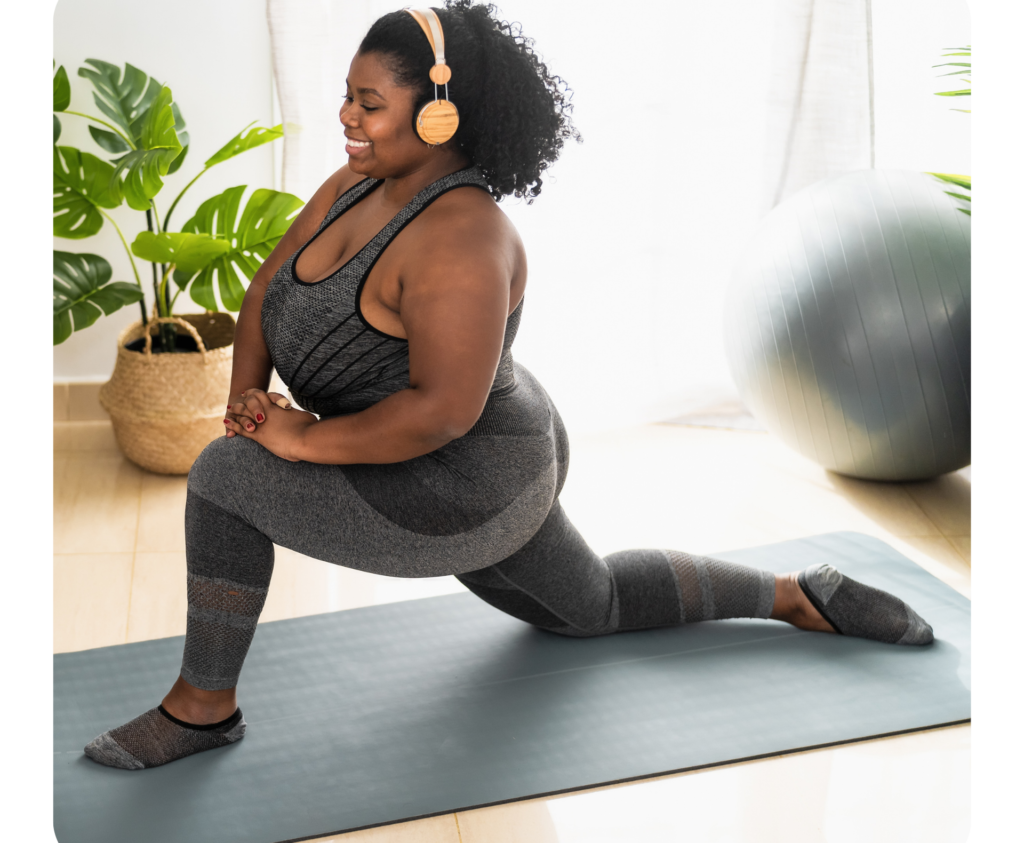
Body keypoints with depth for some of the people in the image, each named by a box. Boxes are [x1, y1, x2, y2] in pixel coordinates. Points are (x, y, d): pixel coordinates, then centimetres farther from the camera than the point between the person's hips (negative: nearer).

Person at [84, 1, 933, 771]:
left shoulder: (459, 238, -29)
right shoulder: (352, 189, 0)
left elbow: (442, 409, -33)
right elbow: (268, 291, 6)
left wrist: (306, 440, -24)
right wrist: (246, 397, -8)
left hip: (462, 487, -10)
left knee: (225, 481, -14)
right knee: (594, 605, 28)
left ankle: (202, 706, 2)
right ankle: (797, 597, 34)